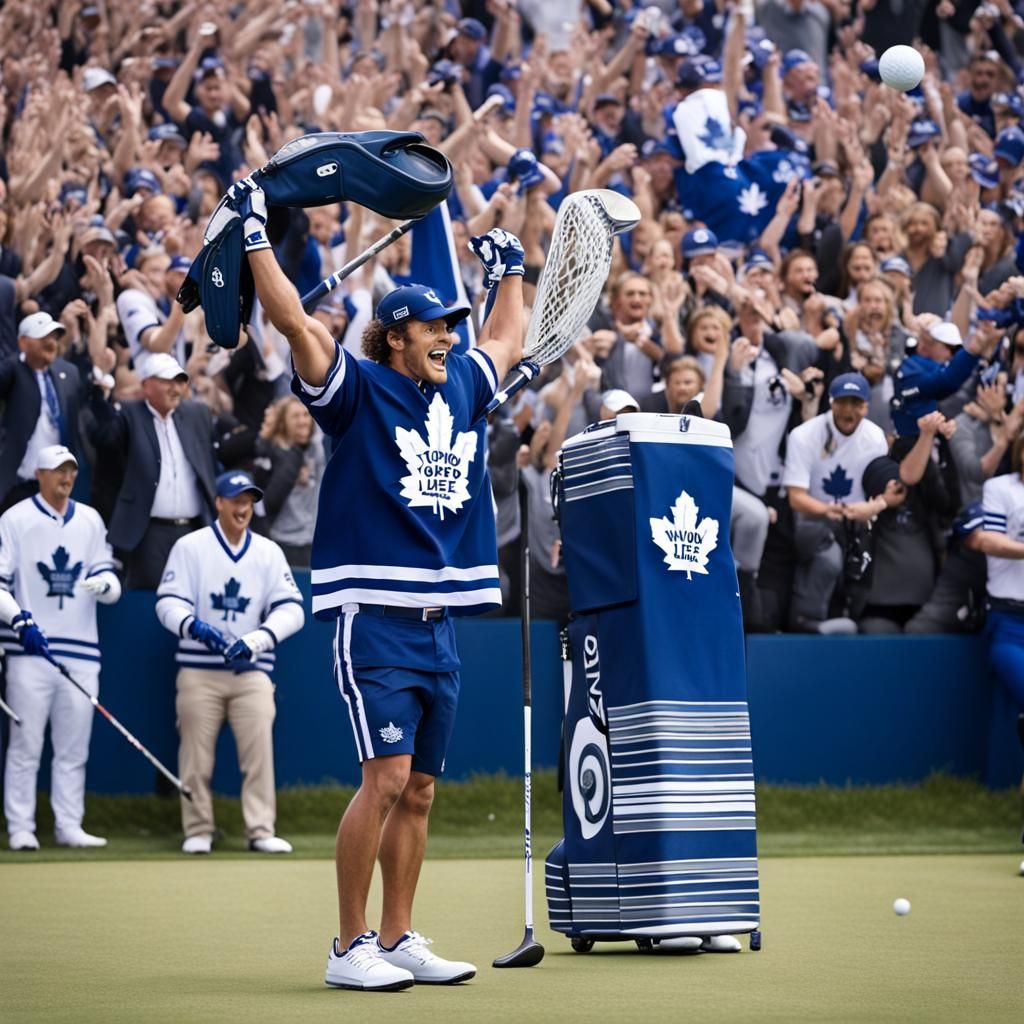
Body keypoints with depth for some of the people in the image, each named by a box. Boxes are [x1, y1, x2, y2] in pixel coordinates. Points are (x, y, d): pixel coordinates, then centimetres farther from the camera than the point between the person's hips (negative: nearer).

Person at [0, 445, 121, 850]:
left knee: (73, 748, 6)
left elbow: (110, 582, 13)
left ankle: (68, 827, 12)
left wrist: (105, 582, -11)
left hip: (81, 652, 4)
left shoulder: (90, 521, 13)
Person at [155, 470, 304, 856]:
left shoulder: (269, 552, 8)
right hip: (198, 670, -1)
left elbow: (290, 609, 1)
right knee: (196, 754, 0)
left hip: (252, 671, 1)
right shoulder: (190, 547, 1)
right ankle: (198, 832, 10)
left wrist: (254, 640, -16)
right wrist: (194, 626, -25)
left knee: (259, 750, -7)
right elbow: (168, 602, -4)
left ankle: (261, 831, -4)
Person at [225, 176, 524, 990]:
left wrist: (509, 267, 39)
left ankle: (398, 939, 17)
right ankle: (350, 947, -6)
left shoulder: (462, 389, 15)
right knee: (386, 779, -13)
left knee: (419, 790, 9)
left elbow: (508, 339, 35)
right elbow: (292, 319, -13)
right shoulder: (359, 389, -3)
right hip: (376, 618, -7)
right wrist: (256, 232, -14)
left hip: (440, 623, 7)